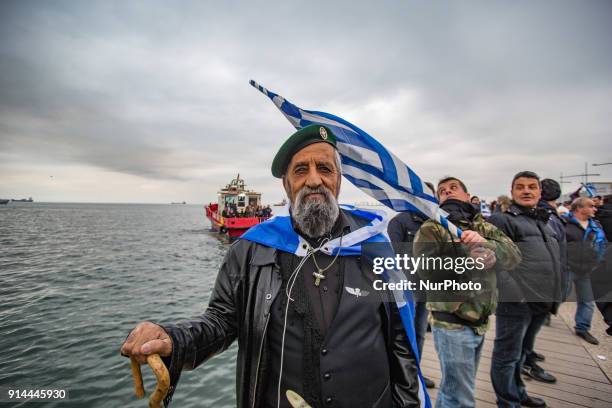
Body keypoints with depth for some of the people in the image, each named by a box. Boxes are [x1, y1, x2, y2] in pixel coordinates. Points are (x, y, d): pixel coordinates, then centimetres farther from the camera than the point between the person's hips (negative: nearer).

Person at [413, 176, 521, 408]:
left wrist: (485, 243, -23)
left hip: (481, 321, 6)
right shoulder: (431, 228, -8)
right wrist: (469, 259, -23)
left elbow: (514, 255, -5)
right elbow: (426, 269, -22)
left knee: (453, 386, 23)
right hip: (452, 323, -6)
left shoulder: (483, 227, 10)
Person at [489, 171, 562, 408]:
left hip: (541, 301, 8)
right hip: (517, 301, -8)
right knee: (508, 355, 5)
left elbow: (554, 261, 25)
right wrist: (513, 292, -25)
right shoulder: (502, 220, -8)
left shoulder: (543, 222, 18)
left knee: (522, 351, 23)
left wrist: (554, 295, 19)